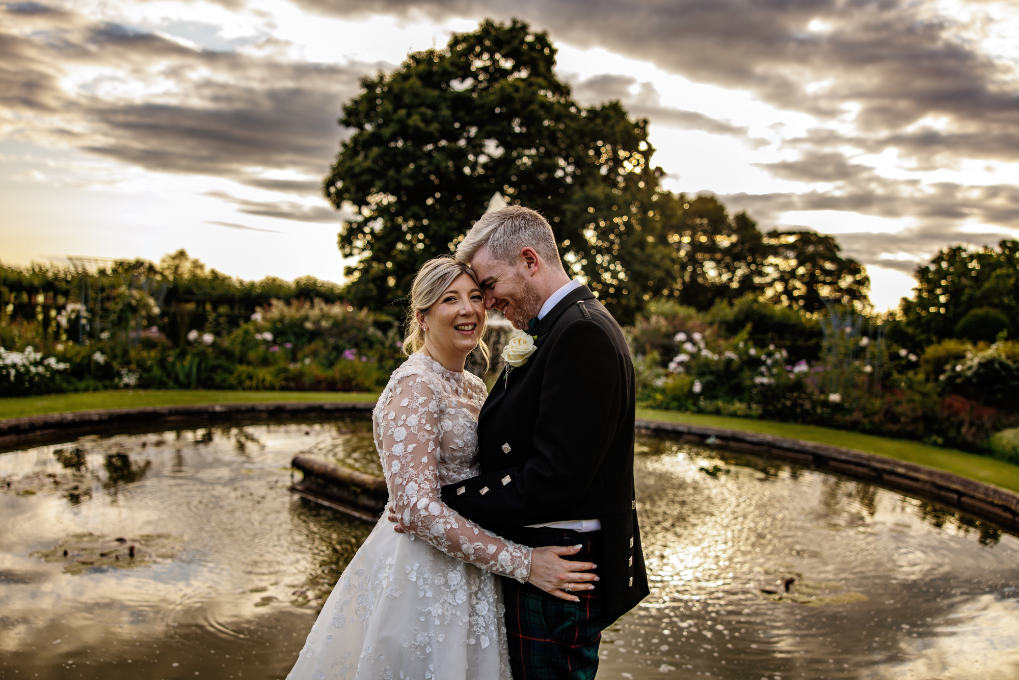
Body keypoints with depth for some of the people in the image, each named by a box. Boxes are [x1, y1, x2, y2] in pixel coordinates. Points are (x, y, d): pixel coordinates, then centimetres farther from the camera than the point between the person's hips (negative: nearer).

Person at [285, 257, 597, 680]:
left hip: (469, 569, 8)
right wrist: (521, 562, -26)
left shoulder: (473, 387, 8)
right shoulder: (414, 386, -18)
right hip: (423, 570, -8)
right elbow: (415, 507, -26)